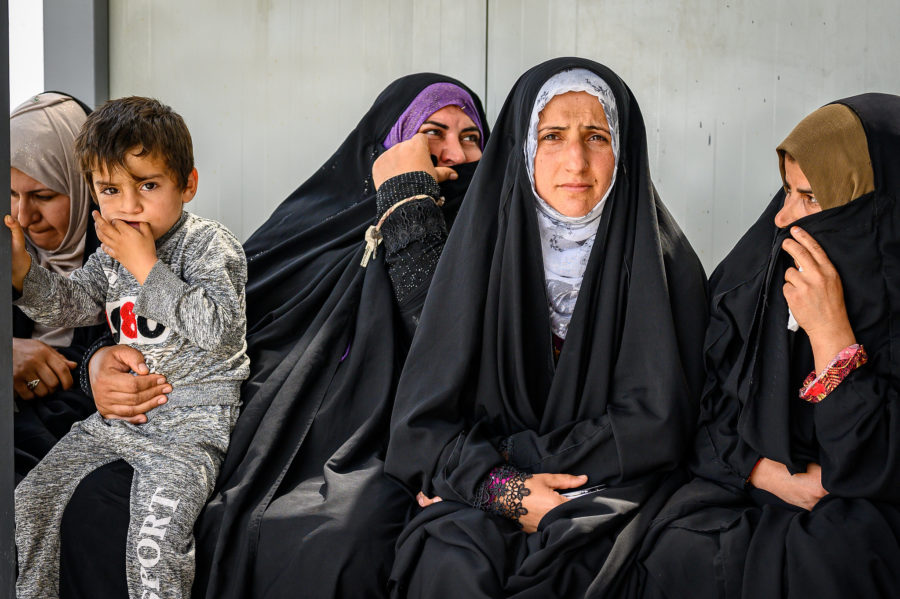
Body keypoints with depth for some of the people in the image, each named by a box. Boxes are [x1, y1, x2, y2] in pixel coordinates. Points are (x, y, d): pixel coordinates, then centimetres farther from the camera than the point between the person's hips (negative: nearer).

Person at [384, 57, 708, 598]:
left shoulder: (663, 261, -2)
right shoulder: (484, 247, 1)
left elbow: (658, 422, -8)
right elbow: (423, 417, -1)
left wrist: (509, 454, -12)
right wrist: (500, 484, -20)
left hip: (610, 490, -1)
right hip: (478, 499, 1)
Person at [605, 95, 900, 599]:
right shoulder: (753, 275, 1)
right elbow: (706, 411, 6)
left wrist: (830, 331, -23)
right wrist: (778, 478, -11)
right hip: (746, 490, 3)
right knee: (680, 552, -27)